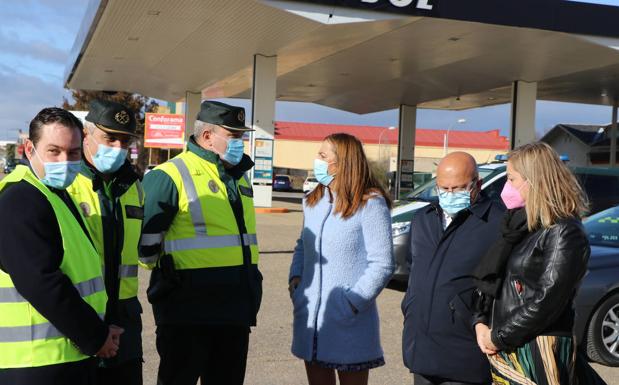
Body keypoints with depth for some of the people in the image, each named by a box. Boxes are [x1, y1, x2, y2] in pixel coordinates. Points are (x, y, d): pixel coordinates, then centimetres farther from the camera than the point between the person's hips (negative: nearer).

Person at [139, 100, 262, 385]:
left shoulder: (239, 176, 14)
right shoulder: (171, 176, -12)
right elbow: (146, 239, -12)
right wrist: (169, 276, -1)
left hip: (236, 310, 8)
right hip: (188, 311, -8)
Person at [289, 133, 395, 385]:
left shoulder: (370, 204, -11)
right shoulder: (313, 202, 11)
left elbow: (382, 264, -13)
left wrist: (353, 303, -19)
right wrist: (295, 277, 3)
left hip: (349, 322, -6)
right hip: (311, 317, 6)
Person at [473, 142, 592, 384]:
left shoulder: (565, 233, -12)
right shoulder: (521, 224, 12)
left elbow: (546, 301, -19)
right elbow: (491, 280, 14)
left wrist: (498, 337, -13)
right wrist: (482, 324, -1)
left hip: (539, 352, -7)